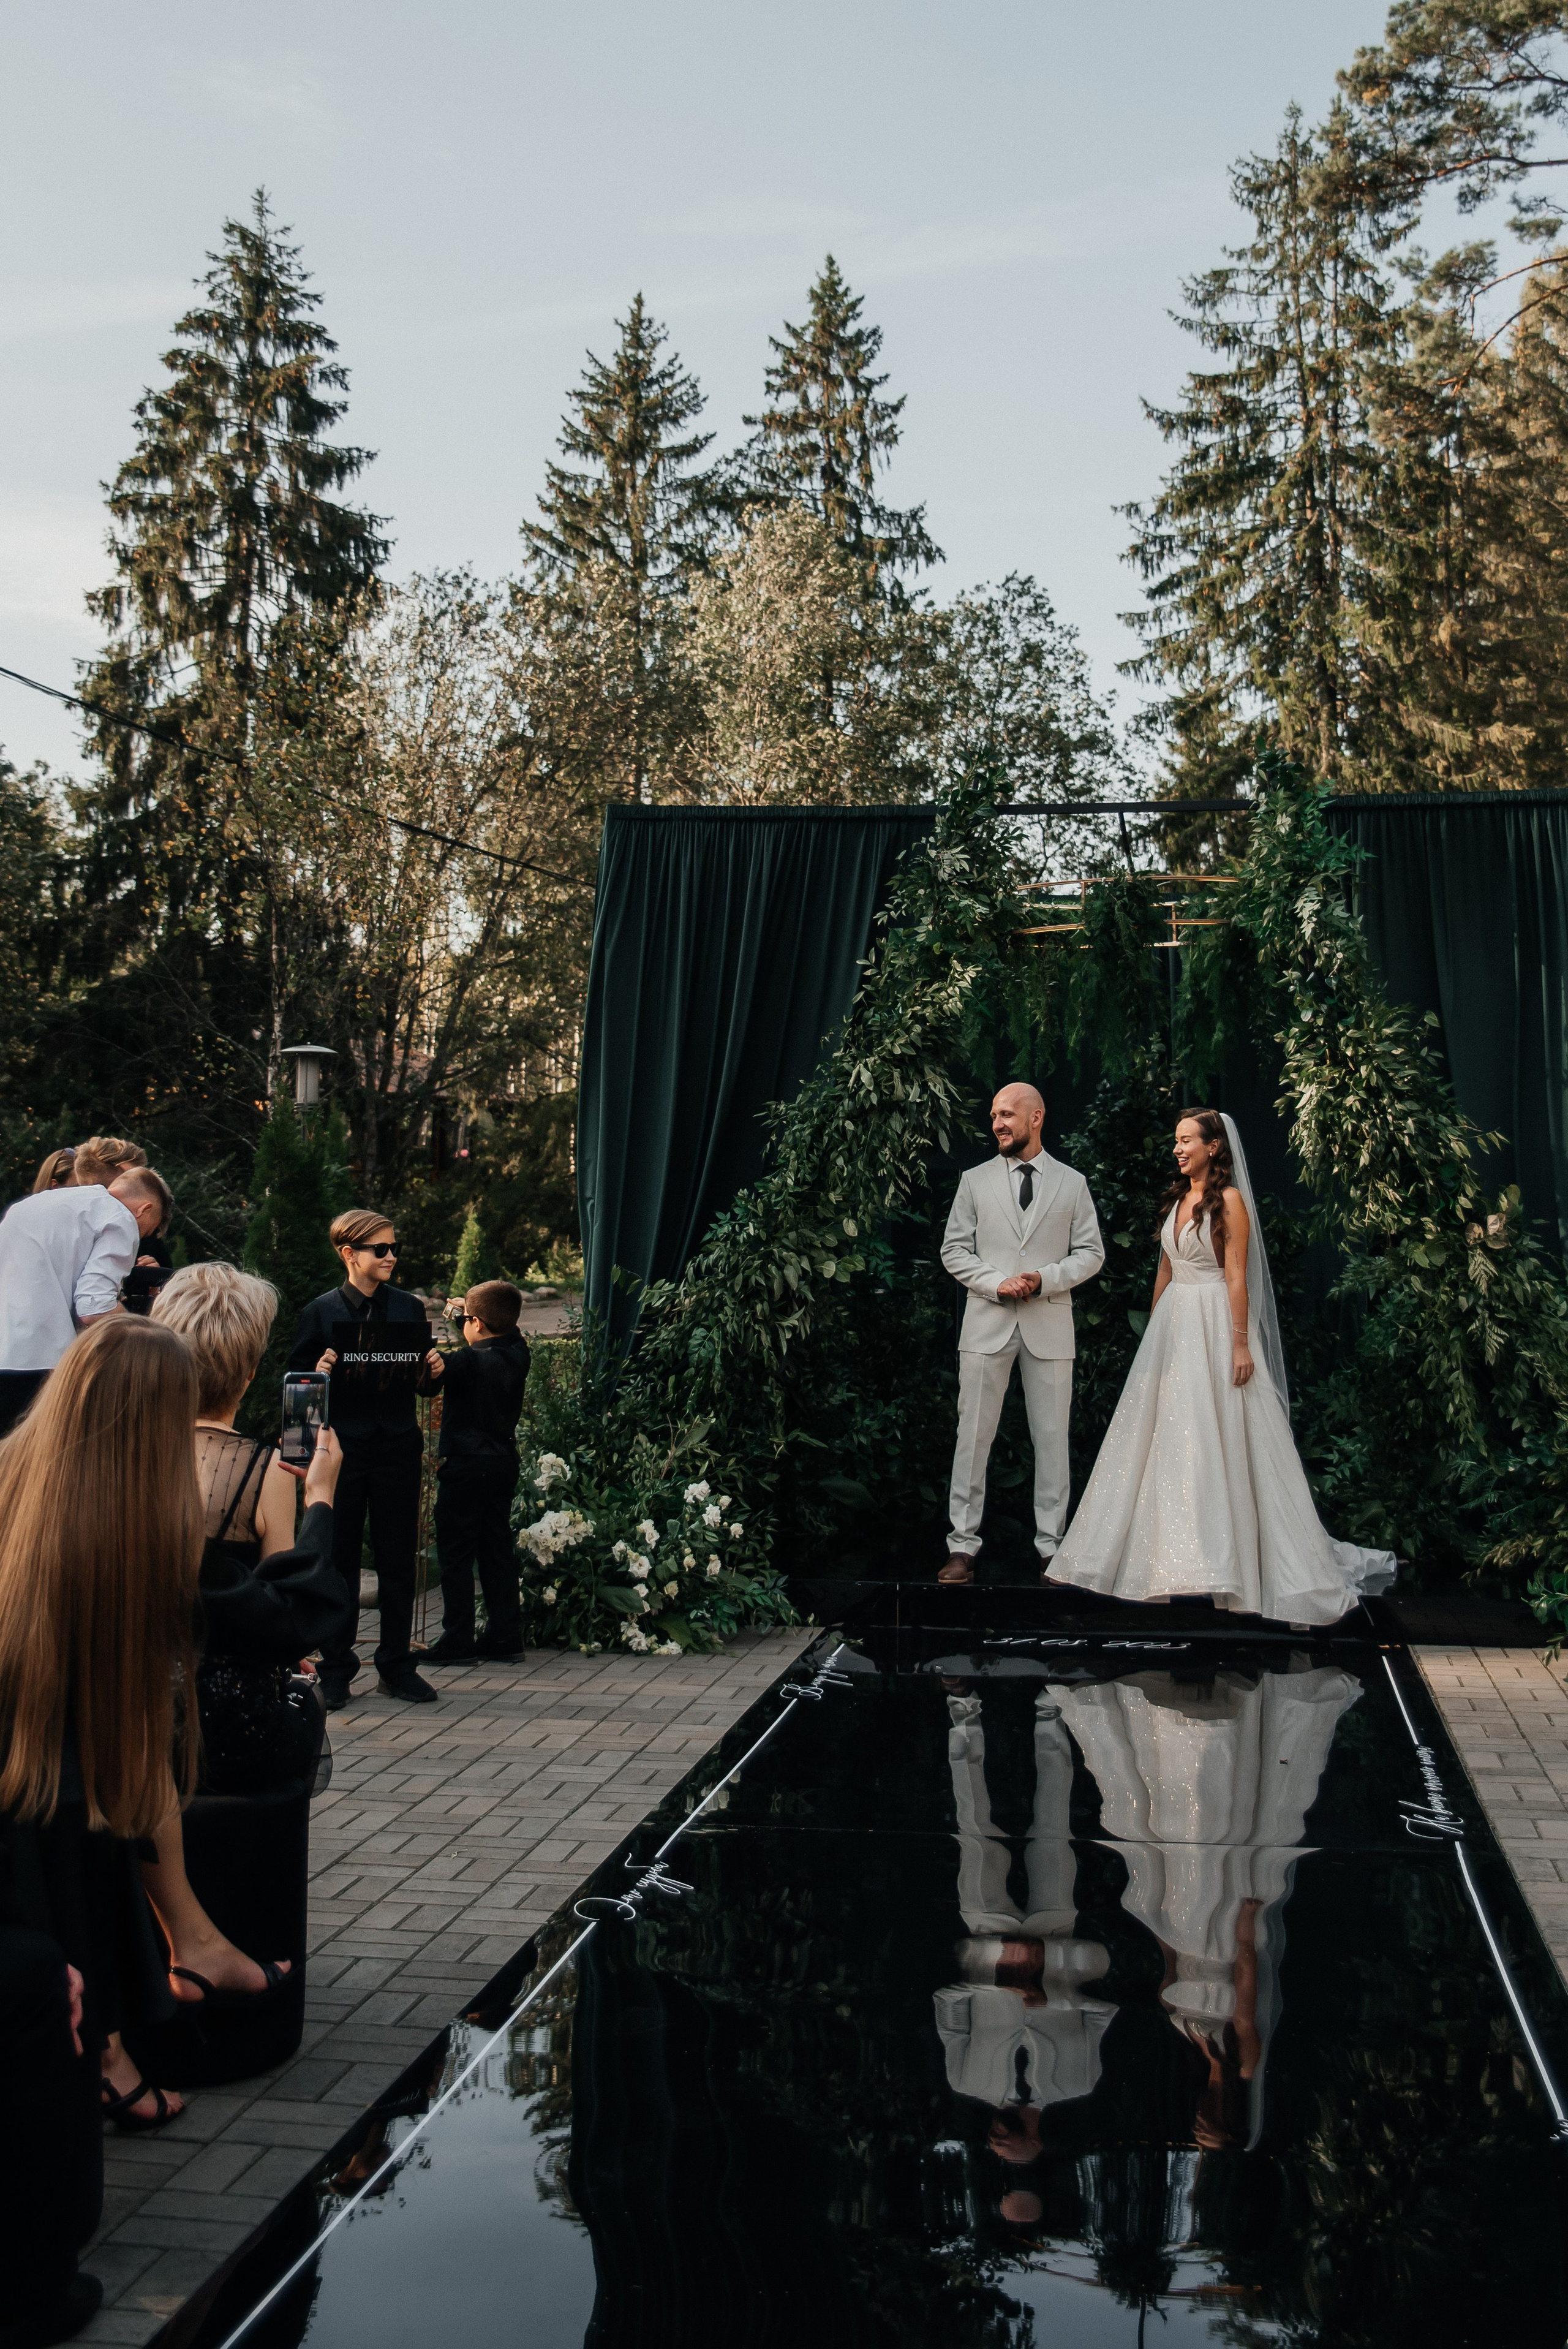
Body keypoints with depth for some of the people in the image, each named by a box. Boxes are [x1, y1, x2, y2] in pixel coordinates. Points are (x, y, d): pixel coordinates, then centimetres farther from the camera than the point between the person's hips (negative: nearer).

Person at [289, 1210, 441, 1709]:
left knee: (398, 1557, 6)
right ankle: (336, 1668, 14)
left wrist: (432, 1369, -8)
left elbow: (424, 1380, 14)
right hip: (341, 1447, -2)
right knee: (339, 1559, 4)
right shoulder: (320, 1312, 1)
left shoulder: (409, 1308, 8)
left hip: (397, 1447, 2)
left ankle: (397, 1664, 17)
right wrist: (318, 1371, -18)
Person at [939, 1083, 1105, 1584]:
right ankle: (963, 1546, 3)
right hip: (987, 1323, 0)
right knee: (973, 1434, -2)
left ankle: (1051, 1546, 10)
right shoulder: (975, 1181, 8)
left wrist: (1045, 1279, -10)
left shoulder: (1072, 1183, 8)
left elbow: (1091, 1254, 6)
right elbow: (954, 1250, 6)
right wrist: (996, 1282, -10)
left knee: (1052, 1436, 3)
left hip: (1049, 1325, 0)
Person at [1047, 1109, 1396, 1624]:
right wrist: (1153, 1331, 17)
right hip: (1172, 1327, 8)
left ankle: (1226, 1562, 0)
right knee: (1166, 1439, 8)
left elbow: (1236, 1277, -14)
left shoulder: (1229, 1201, -9)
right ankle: (1168, 1554, 15)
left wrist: (1241, 1344, -18)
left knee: (1220, 1439, -6)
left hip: (1215, 1327, -8)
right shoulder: (1176, 1200, 13)